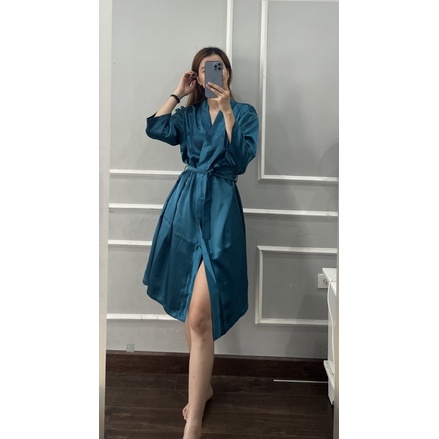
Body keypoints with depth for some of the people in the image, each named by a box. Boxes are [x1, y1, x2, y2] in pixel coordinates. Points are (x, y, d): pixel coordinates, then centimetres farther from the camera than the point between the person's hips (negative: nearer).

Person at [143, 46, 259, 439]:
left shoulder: (244, 112, 6)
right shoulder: (188, 114, 15)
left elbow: (242, 157, -10)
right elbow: (155, 129, -3)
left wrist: (226, 111, -14)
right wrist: (179, 93, 2)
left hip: (220, 207, -5)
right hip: (185, 205, 5)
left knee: (200, 316, -15)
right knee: (190, 308, 13)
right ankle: (203, 386, 33)